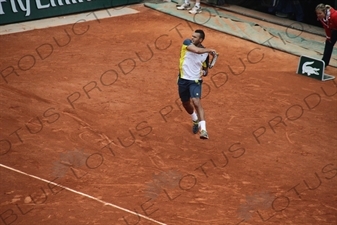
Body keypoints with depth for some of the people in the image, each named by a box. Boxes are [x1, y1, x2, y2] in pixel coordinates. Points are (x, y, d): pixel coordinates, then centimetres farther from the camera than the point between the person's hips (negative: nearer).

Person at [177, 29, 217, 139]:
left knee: (196, 102, -22)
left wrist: (204, 72, -9)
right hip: (183, 79, 2)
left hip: (195, 81, -2)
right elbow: (196, 50, -28)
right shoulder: (187, 42, -6)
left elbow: (206, 69, 13)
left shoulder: (205, 53, 0)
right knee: (185, 103, 18)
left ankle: (203, 129, -27)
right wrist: (209, 50, -18)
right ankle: (195, 121, 47)